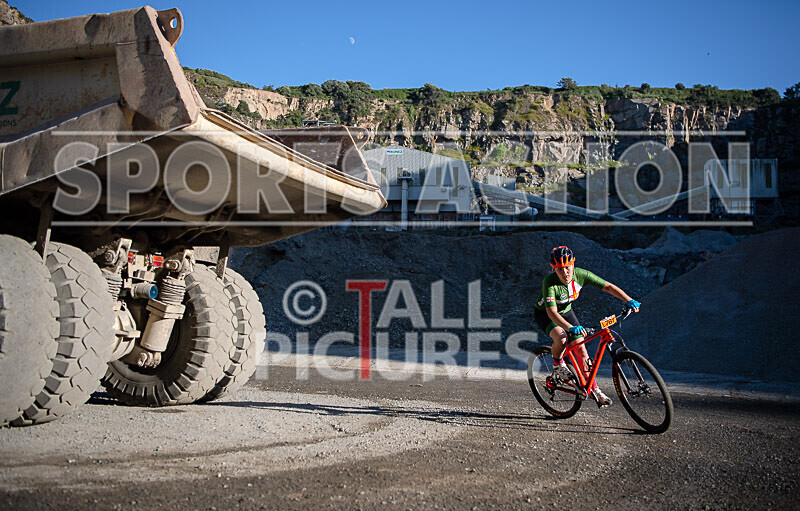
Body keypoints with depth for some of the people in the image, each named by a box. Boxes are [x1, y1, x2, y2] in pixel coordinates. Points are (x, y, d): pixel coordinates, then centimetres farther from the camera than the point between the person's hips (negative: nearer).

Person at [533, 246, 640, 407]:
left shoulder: (580, 274, -23)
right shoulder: (549, 282, -36)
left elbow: (608, 286, -19)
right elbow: (552, 312, -43)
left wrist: (629, 300, -32)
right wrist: (571, 327, -58)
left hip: (566, 312, 5)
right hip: (544, 314, -4)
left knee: (581, 349, -3)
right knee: (561, 338, -33)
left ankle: (594, 390, 7)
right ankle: (558, 365, -2)